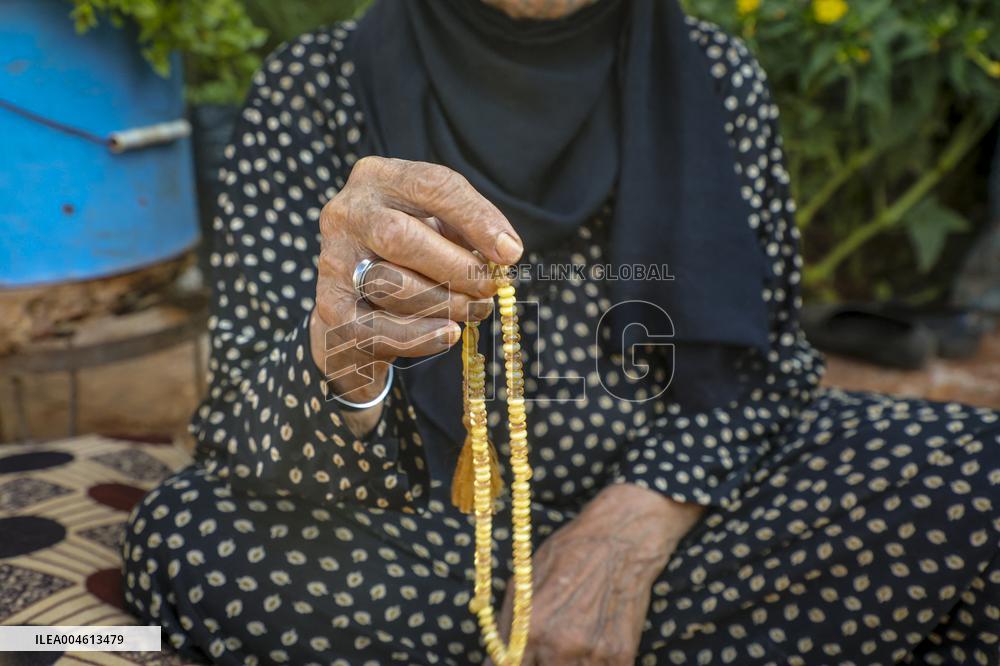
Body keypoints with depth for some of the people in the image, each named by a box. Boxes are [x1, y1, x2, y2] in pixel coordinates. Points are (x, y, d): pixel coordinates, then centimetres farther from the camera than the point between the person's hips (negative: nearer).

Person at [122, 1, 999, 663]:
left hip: (674, 522, 2)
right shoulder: (317, 89, -9)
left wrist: (638, 520, -17)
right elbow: (249, 436, -16)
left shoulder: (715, 79, -2)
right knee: (185, 536, -28)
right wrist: (342, 364, -40)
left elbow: (767, 361, 1)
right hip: (423, 530, -1)